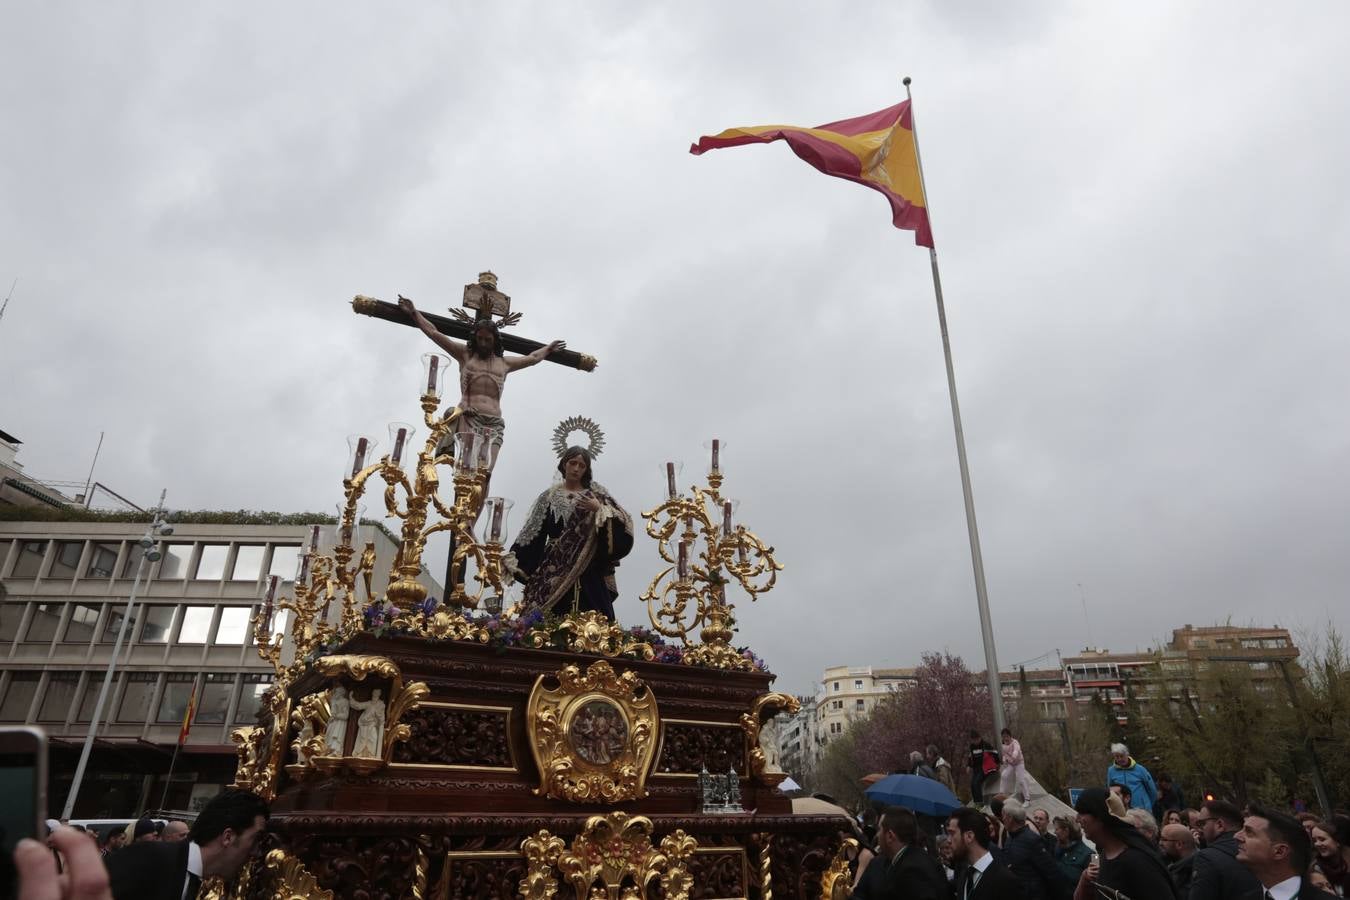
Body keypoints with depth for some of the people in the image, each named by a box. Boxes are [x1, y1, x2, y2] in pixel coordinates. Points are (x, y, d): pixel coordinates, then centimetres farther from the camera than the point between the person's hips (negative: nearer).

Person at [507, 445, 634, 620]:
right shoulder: (549, 497, 11)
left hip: (588, 571, -1)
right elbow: (532, 535, 10)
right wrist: (513, 560, 2)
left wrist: (599, 509, -14)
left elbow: (622, 522, 0)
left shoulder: (595, 492, 9)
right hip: (555, 571, 1)